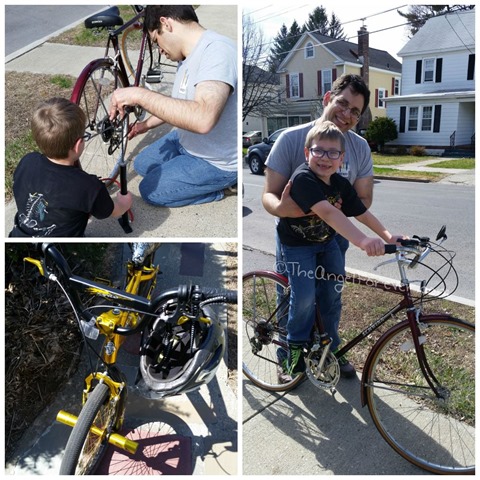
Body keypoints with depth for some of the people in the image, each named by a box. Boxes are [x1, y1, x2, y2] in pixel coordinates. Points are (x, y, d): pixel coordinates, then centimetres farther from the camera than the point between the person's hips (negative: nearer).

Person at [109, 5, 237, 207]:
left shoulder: (217, 50, -29)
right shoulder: (189, 54, 1)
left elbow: (203, 119, -45)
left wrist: (139, 94, -39)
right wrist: (147, 124, 21)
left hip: (216, 162, -9)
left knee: (150, 190, -2)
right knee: (142, 165, 20)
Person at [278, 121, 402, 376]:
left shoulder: (342, 184, -10)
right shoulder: (303, 178, -33)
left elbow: (363, 213, -6)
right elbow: (328, 212, -47)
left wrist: (387, 235, -21)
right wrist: (363, 241, -57)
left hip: (327, 241, 6)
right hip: (297, 243, -6)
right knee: (305, 295, -13)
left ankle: (328, 337, 33)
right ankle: (296, 344, 13)